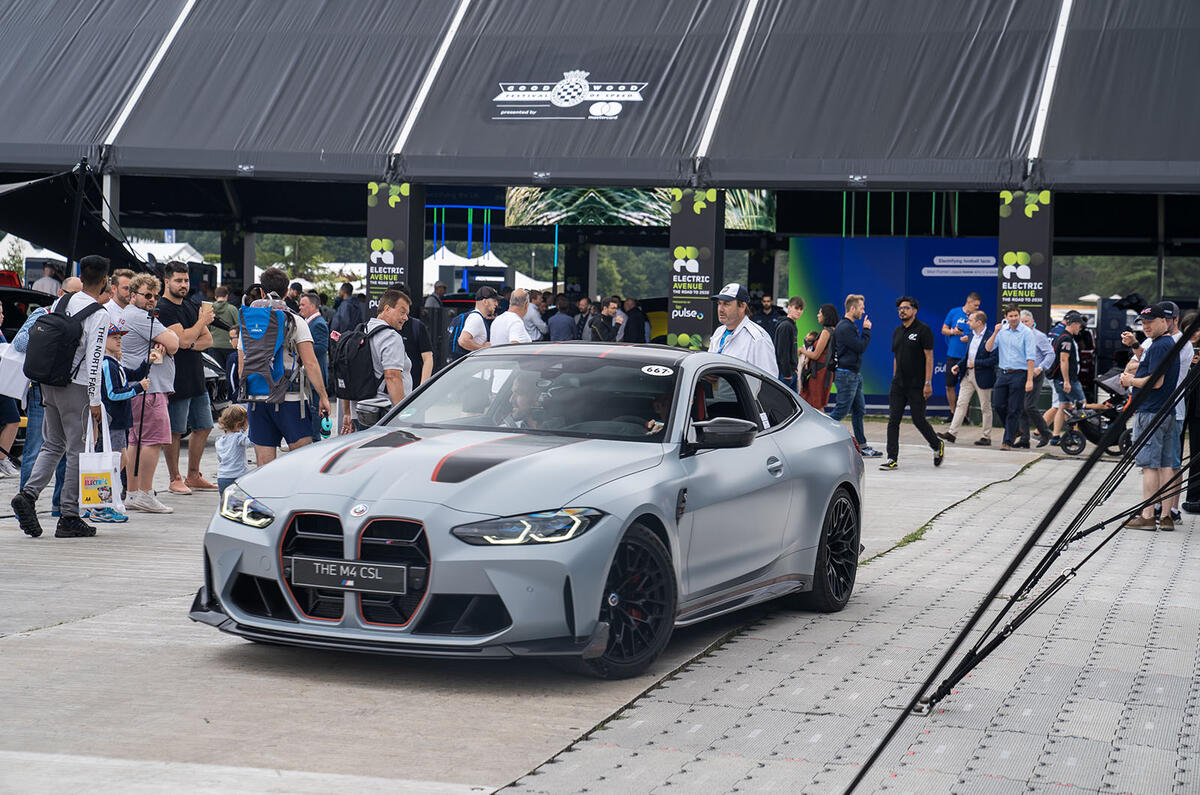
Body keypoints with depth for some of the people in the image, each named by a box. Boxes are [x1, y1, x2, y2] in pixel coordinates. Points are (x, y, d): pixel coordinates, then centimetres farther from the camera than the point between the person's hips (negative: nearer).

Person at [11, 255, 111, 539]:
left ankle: (28, 494, -4)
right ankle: (69, 518, 3)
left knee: (52, 444, 16)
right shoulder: (99, 315, -12)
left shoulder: (61, 301, 8)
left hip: (49, 383, 7)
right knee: (77, 450, 1)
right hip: (75, 387, -6)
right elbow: (94, 360, -16)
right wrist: (95, 401, -13)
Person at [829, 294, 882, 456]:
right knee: (841, 411, -6)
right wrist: (866, 330, -10)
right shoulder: (844, 328, -18)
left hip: (854, 375, 11)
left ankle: (862, 446, 15)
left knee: (859, 411, 11)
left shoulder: (850, 326, 16)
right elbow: (861, 347, -20)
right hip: (846, 375, -11)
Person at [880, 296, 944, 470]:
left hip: (916, 386, -6)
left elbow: (929, 357, -11)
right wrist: (894, 380, 15)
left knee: (918, 420, 1)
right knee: (893, 421, -2)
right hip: (898, 384, 6)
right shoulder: (897, 331, 13)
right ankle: (892, 459, -1)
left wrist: (928, 383, -16)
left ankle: (937, 446, 27)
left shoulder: (923, 330, -8)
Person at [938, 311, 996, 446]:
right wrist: (958, 365, 8)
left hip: (982, 377, -7)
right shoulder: (972, 336, 11)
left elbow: (994, 359, -18)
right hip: (967, 374, 7)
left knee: (985, 407, 4)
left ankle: (987, 437, 13)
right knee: (961, 404, 2)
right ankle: (952, 433, 0)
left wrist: (976, 363, -18)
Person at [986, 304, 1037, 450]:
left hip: (1019, 374, -5)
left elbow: (1031, 357, -10)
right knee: (998, 405, 5)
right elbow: (989, 348, 3)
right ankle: (1014, 429, 28)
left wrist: (1029, 380, -16)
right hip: (1003, 373, 5)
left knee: (1014, 410, -3)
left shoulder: (1026, 332, -8)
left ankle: (1008, 441, 2)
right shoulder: (1001, 330, 7)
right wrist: (995, 333, -12)